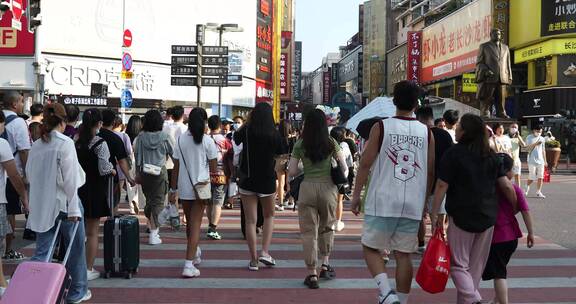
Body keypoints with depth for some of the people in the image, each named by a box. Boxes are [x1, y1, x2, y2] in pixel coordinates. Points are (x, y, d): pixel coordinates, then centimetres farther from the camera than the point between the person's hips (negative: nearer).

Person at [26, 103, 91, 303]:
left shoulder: (36, 145, 6)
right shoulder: (65, 143, -12)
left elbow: (29, 174, 13)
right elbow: (70, 178, -15)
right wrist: (73, 208, -13)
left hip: (41, 205, 5)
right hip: (63, 204, -5)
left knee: (41, 253, 7)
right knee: (75, 249, 13)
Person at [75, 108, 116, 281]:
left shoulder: (77, 142, 2)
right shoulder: (100, 144, -14)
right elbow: (104, 169, -20)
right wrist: (113, 171, 0)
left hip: (79, 188, 5)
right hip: (95, 191, -5)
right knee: (92, 232, 4)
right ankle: (88, 269, 9)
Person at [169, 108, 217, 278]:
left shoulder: (180, 140, 0)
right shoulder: (207, 141, -8)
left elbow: (176, 167, 0)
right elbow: (213, 168, -4)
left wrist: (173, 189, 7)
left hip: (184, 188, 3)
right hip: (200, 186, -3)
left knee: (190, 223, 19)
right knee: (195, 224, -2)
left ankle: (194, 254, 39)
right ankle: (189, 265, -9)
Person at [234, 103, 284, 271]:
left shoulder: (247, 130, -8)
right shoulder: (274, 134, -9)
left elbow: (236, 138, 13)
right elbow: (280, 153, 6)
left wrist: (247, 123, 18)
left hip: (247, 180, 0)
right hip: (267, 181, 0)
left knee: (250, 220, 5)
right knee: (269, 216, 19)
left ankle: (253, 260, 6)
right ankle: (265, 252, 6)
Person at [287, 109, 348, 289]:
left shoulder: (299, 145, 0)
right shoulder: (331, 143, 1)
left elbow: (291, 173, -1)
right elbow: (344, 168, 2)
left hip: (307, 187, -1)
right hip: (328, 188, 1)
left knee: (308, 231, 5)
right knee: (327, 227, 23)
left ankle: (312, 274, 4)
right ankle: (325, 265, 21)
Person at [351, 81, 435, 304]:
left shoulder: (381, 127, -3)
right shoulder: (426, 132, 4)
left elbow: (366, 162, -4)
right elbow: (430, 171, 8)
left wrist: (356, 194, 4)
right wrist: (424, 200, 20)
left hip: (382, 202, -3)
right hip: (413, 204, 3)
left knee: (371, 248, 8)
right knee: (403, 254, 10)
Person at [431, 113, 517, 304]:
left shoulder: (453, 154, -9)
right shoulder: (490, 156, 6)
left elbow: (442, 186, -12)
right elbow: (506, 186, 3)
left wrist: (434, 214, -6)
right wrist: (515, 208, 17)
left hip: (461, 216, -5)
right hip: (488, 217, 5)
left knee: (458, 264, 2)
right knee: (476, 265, 14)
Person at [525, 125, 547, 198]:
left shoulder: (542, 139, 13)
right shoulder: (529, 138, 0)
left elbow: (543, 150, 17)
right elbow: (529, 148, -8)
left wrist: (545, 160, 15)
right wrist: (535, 144, -23)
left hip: (540, 161, 4)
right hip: (532, 161, -4)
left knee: (540, 177, -1)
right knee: (532, 178, -5)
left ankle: (539, 192, 4)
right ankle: (527, 187, 21)